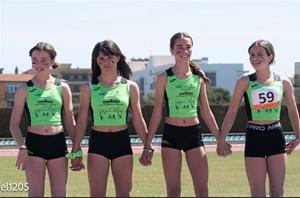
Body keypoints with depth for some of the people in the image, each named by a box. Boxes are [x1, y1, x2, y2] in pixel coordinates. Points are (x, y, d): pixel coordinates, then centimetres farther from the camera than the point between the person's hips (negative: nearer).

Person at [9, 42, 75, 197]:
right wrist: (21, 147, -14)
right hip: (34, 143, -2)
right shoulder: (25, 90, 2)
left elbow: (70, 121, 11)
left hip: (58, 143, 2)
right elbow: (14, 124, 1)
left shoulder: (63, 88, 7)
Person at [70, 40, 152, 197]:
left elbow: (138, 119, 8)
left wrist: (147, 146, 3)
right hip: (98, 143, -1)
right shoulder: (89, 88, 1)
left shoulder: (130, 87, 4)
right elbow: (82, 121, 3)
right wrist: (75, 151, -1)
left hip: (122, 142, 1)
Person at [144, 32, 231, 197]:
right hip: (171, 134, -2)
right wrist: (148, 143, -2)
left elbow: (206, 112, 11)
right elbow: (157, 112, 1)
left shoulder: (199, 77, 6)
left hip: (194, 133, 2)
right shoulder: (164, 78, -2)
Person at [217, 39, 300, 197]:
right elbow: (232, 112, 0)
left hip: (276, 136, 2)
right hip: (254, 138, -2)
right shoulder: (245, 82, -4)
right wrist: (221, 139, -2)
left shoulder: (283, 82, 2)